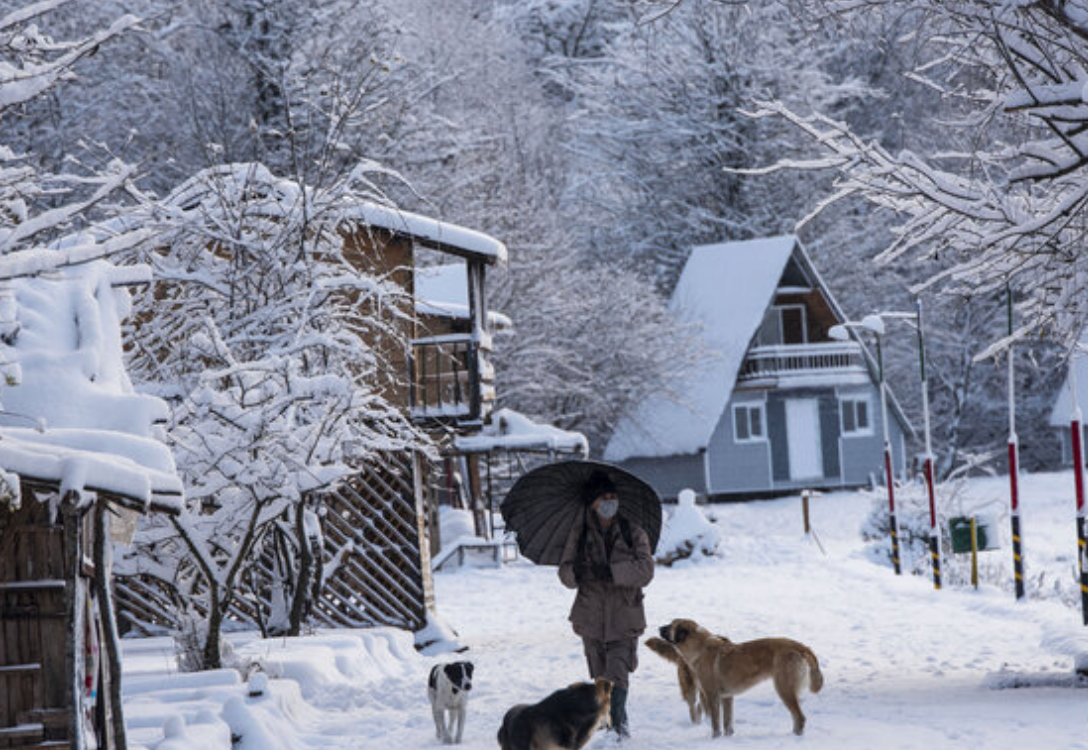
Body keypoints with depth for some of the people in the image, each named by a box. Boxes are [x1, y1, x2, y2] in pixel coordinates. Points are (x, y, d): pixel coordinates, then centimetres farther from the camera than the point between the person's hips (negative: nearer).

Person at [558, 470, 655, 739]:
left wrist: (611, 571, -22)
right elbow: (565, 572, 6)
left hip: (623, 618, -3)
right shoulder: (579, 534, 7)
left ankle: (617, 723, -16)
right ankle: (618, 722, 24)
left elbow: (645, 570, -11)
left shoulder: (633, 533, 1)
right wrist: (576, 572, -19)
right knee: (600, 676, 9)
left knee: (617, 673, -17)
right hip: (591, 617, 3)